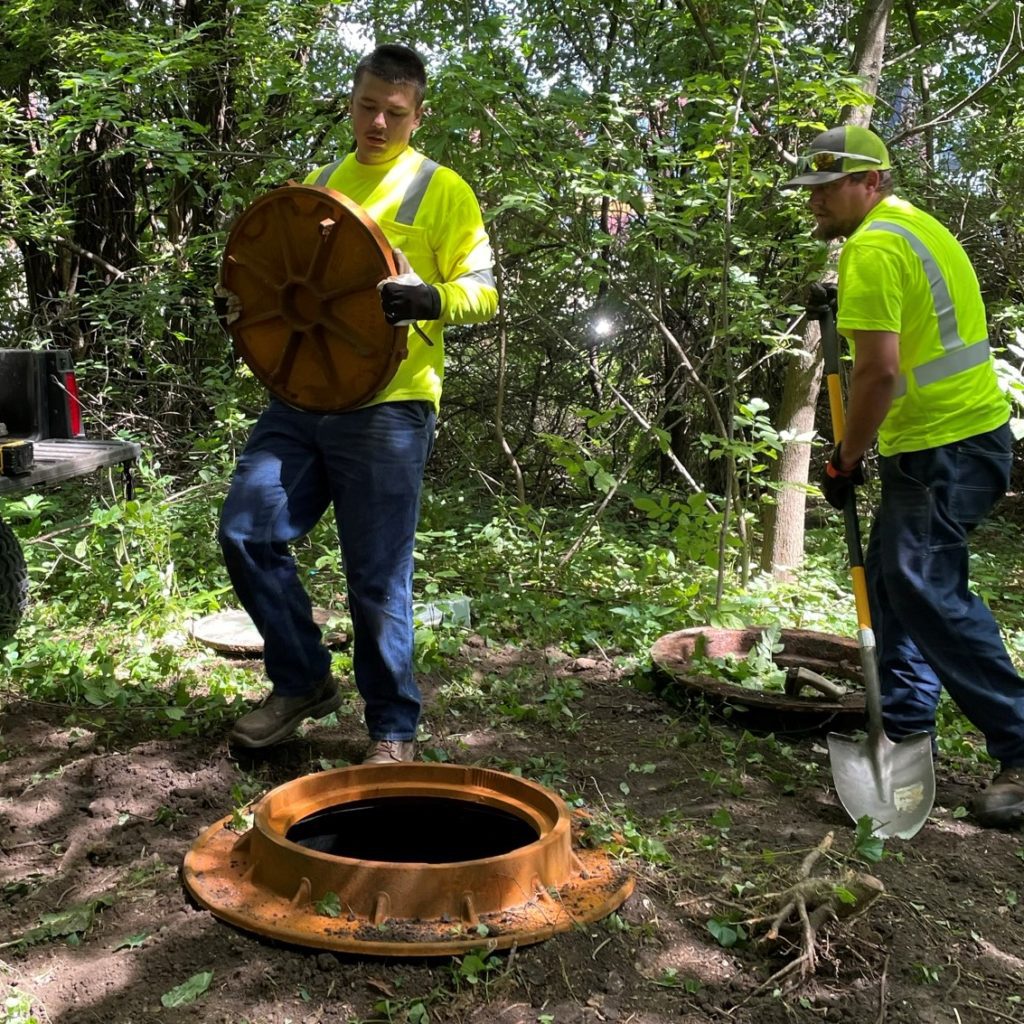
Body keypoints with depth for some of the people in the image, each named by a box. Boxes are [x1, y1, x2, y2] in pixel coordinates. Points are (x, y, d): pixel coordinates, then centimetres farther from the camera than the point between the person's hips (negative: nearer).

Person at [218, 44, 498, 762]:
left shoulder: (442, 190, 2)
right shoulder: (318, 184, 19)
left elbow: (483, 291, -2)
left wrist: (429, 300, -23)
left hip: (387, 407, -6)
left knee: (378, 578, -2)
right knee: (247, 534, -2)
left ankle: (393, 731, 14)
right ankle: (303, 681, 17)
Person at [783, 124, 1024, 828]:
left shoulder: (872, 246, -16)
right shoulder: (916, 226, 17)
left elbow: (880, 371, -22)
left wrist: (846, 460, -13)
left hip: (944, 450, -11)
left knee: (929, 593, -10)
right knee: (893, 579, 15)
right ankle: (906, 729, 25)